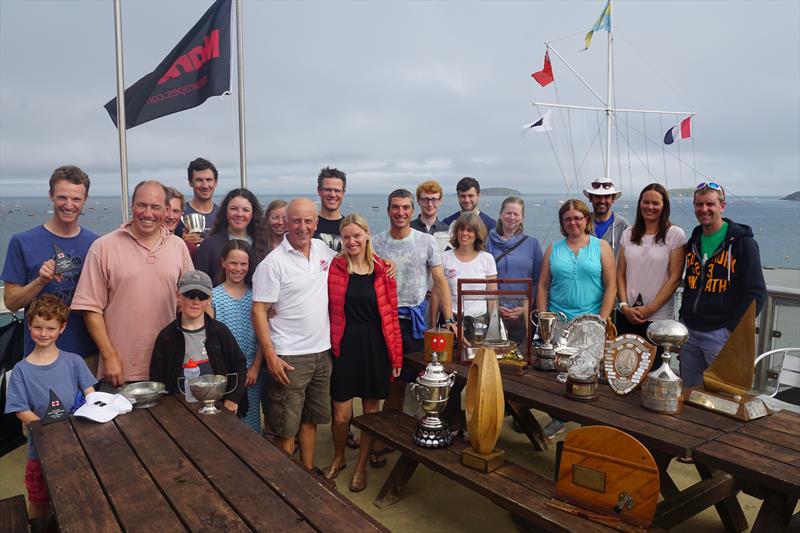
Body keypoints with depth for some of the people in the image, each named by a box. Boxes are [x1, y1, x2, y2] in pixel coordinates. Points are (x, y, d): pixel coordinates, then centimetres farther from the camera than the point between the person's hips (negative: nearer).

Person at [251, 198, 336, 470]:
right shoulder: (273, 263, -13)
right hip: (289, 358, -6)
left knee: (310, 418, 20)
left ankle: (308, 471, 36)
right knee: (286, 427, 5)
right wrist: (271, 356, -17)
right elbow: (259, 312, -13)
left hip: (321, 351, 6)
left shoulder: (324, 250, 5)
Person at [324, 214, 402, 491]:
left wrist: (396, 354, 2)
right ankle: (338, 458, 35)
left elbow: (391, 315, 2)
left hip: (375, 346, 1)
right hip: (344, 346, -1)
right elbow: (326, 308, -3)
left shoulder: (382, 271, 1)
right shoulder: (334, 267, -2)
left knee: (371, 410, 12)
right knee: (341, 415, 3)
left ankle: (361, 466, 34)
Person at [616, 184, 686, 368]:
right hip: (626, 316, 3)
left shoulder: (675, 235, -3)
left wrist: (649, 309, -11)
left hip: (658, 318, -3)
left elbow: (674, 278, -6)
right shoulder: (628, 234, 9)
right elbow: (620, 273, 8)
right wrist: (624, 306, -4)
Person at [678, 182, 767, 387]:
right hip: (689, 332, 6)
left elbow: (757, 293, -10)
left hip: (721, 334, -6)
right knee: (688, 393, 14)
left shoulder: (742, 243, -7)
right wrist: (683, 318, 11)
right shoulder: (693, 242, 12)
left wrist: (734, 328, -14)